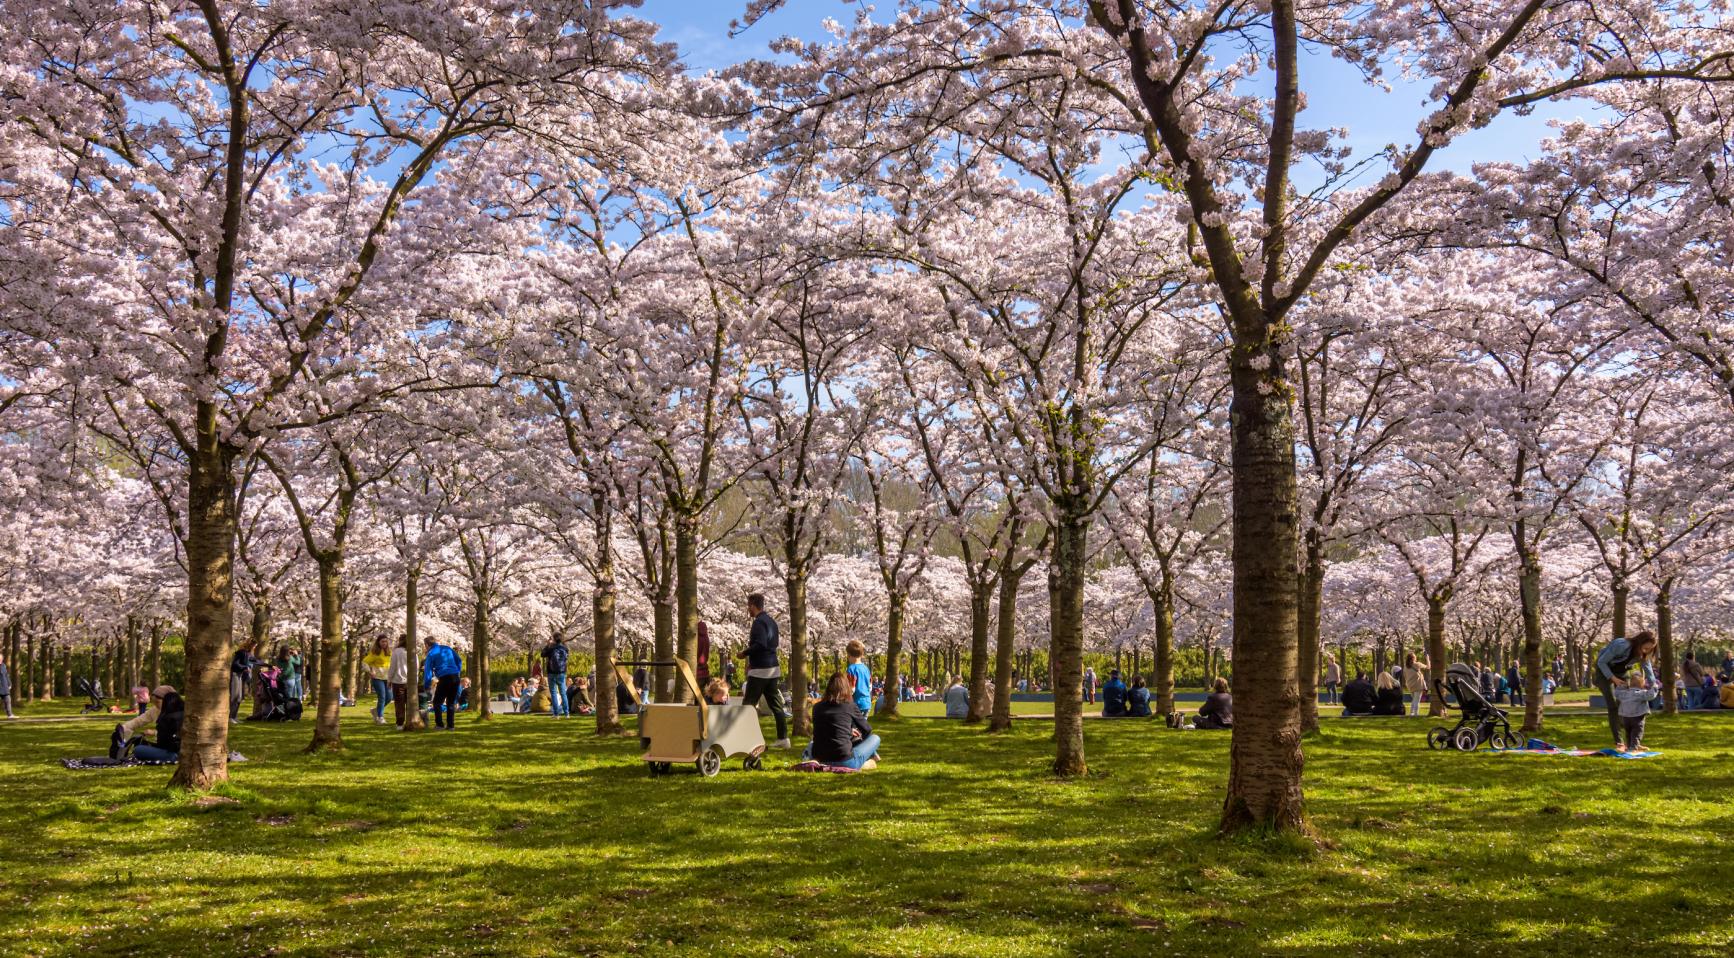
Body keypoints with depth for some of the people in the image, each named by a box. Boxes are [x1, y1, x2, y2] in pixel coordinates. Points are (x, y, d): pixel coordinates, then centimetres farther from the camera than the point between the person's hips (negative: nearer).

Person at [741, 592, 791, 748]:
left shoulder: (759, 622, -15)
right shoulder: (771, 621, 14)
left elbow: (760, 644, -26)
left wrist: (745, 653, -12)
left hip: (760, 670, -9)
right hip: (773, 668, 9)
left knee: (749, 704, -2)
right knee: (776, 704, 10)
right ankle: (783, 738, 10)